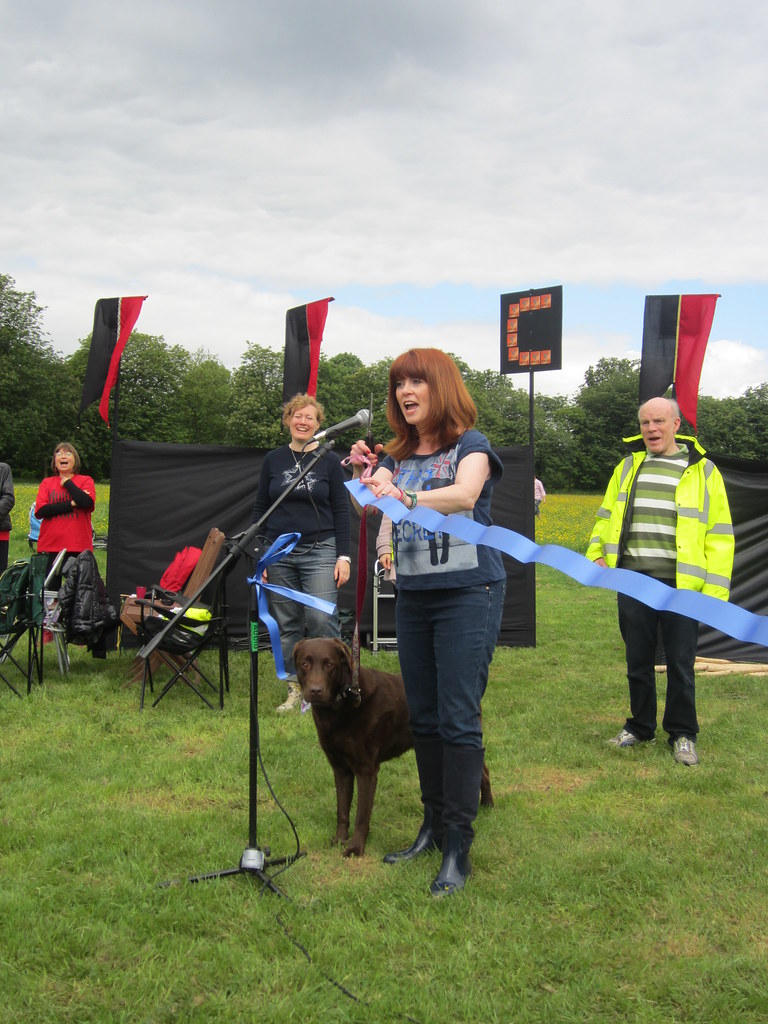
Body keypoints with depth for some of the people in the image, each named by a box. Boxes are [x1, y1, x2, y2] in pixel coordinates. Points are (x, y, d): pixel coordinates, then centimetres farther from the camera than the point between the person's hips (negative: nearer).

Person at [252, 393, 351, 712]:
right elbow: (260, 508, 12)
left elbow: (342, 511, 3)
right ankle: (295, 688, 13)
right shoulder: (273, 460, 9)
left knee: (321, 620, -12)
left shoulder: (330, 461, 3)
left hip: (319, 552, -3)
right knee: (286, 624, 4)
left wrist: (344, 556, -4)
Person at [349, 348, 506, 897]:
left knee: (459, 719, -8)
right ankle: (434, 826, 24)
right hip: (414, 595, 6)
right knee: (423, 717, 11)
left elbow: (465, 493, -24)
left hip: (469, 592, -6)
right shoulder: (397, 455, 14)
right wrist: (365, 474, -18)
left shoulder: (471, 444, -4)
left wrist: (405, 497, -40)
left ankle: (459, 846, -1)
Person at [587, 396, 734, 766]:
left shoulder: (703, 471, 3)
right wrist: (597, 552, 2)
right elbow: (608, 516, 20)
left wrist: (714, 589, -6)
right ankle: (640, 728, 28)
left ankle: (682, 735, 21)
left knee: (680, 663, 5)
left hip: (681, 585, -3)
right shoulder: (628, 467, 14)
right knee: (638, 661, 12)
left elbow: (719, 535, 1)